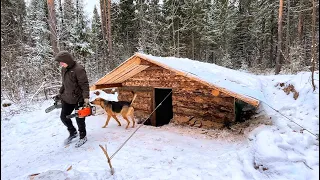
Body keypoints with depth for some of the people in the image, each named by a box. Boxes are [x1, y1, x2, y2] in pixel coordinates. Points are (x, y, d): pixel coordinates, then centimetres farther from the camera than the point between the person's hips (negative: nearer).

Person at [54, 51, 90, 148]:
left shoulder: (78, 69, -19)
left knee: (79, 119, 4)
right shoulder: (64, 69, 7)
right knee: (63, 116, 13)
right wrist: (59, 94, 18)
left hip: (78, 99, -8)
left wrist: (86, 97, -24)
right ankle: (73, 133, 36)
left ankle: (83, 137, 26)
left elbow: (84, 84, -19)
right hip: (67, 99, 8)